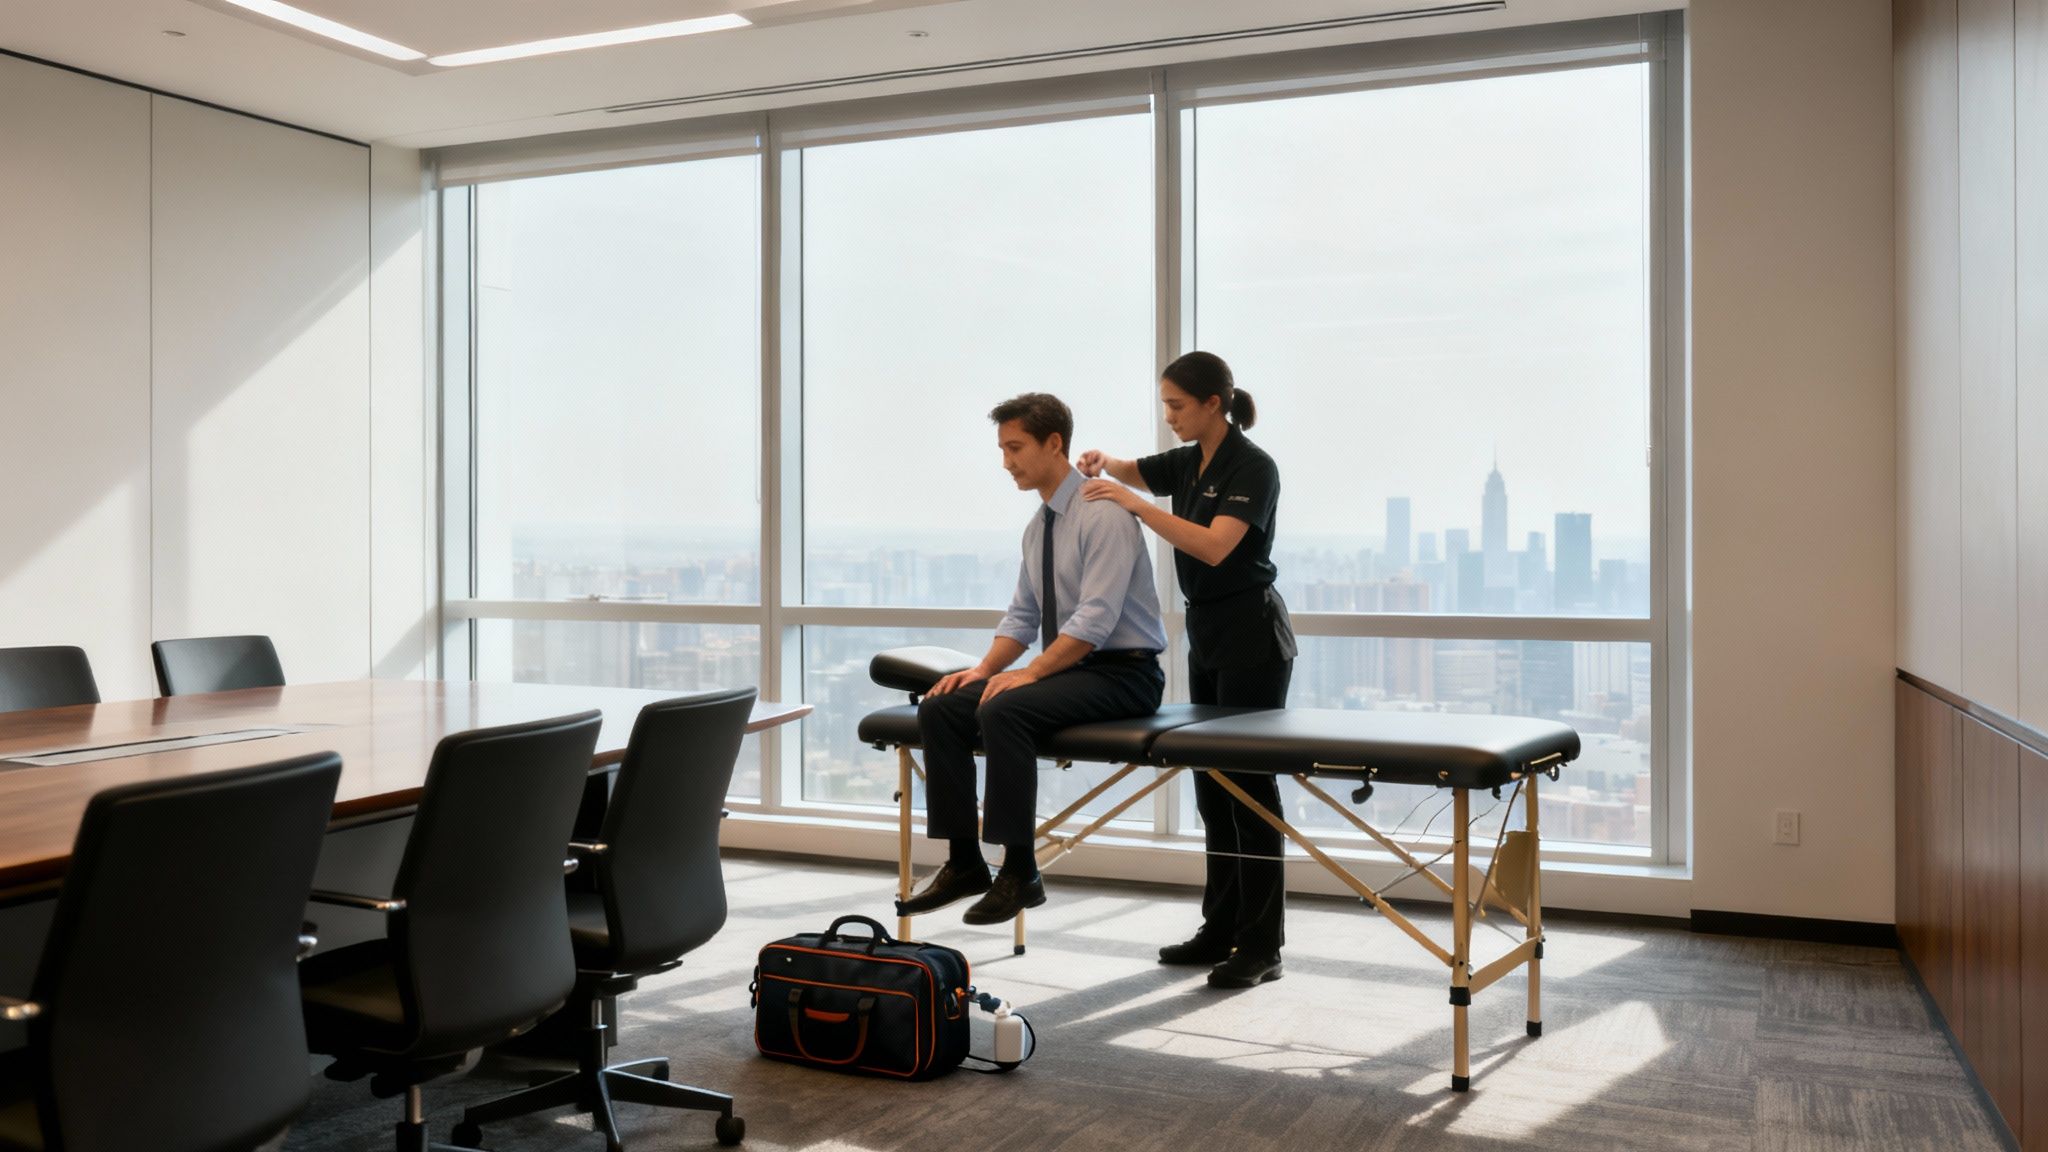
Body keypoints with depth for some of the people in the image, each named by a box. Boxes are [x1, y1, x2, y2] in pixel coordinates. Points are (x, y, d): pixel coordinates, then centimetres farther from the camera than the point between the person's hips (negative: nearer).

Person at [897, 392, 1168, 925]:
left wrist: (1031, 672, -26)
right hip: (1067, 668, 9)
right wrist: (984, 669, 1)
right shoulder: (1039, 525, 12)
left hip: (1122, 674, -8)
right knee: (940, 709, -7)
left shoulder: (1103, 514, -15)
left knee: (1003, 711, -32)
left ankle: (1020, 874, -22)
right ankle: (964, 864, -3)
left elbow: (1095, 619, -24)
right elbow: (1021, 617, 17)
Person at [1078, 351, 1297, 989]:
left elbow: (1214, 546, -28)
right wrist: (1102, 463, -2)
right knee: (1211, 782, 12)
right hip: (1207, 635, 9)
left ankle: (1262, 947, 1)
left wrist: (1135, 504, -29)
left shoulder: (1252, 467, -16)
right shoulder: (1189, 461, 9)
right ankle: (1222, 929, 21)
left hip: (1252, 637, -9)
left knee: (1249, 781, -6)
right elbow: (1130, 471, 22)